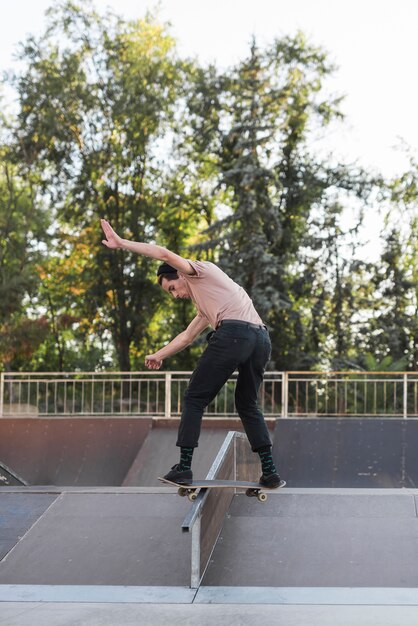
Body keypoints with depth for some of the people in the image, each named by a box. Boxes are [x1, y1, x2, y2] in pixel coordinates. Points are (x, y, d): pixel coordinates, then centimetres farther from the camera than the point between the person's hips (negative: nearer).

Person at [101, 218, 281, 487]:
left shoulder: (203, 271, 13)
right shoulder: (206, 305, 37)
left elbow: (165, 254, 1)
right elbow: (187, 336, 42)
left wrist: (121, 242, 5)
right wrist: (160, 355, 42)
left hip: (233, 334, -9)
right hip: (262, 338, 9)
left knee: (195, 399, 2)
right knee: (248, 404, 20)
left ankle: (184, 467, 0)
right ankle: (270, 472, 11)